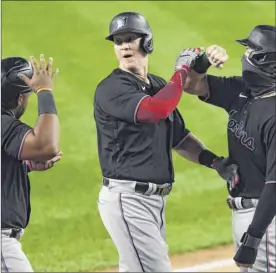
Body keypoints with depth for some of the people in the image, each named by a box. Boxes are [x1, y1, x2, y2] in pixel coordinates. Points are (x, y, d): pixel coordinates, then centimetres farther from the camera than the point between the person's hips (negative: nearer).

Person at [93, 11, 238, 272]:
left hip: (155, 199, 8)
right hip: (127, 199, -8)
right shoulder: (111, 89, -11)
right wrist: (181, 70, -15)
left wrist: (214, 161, 3)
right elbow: (154, 110, -28)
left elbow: (179, 137, 20)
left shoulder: (159, 86, 16)